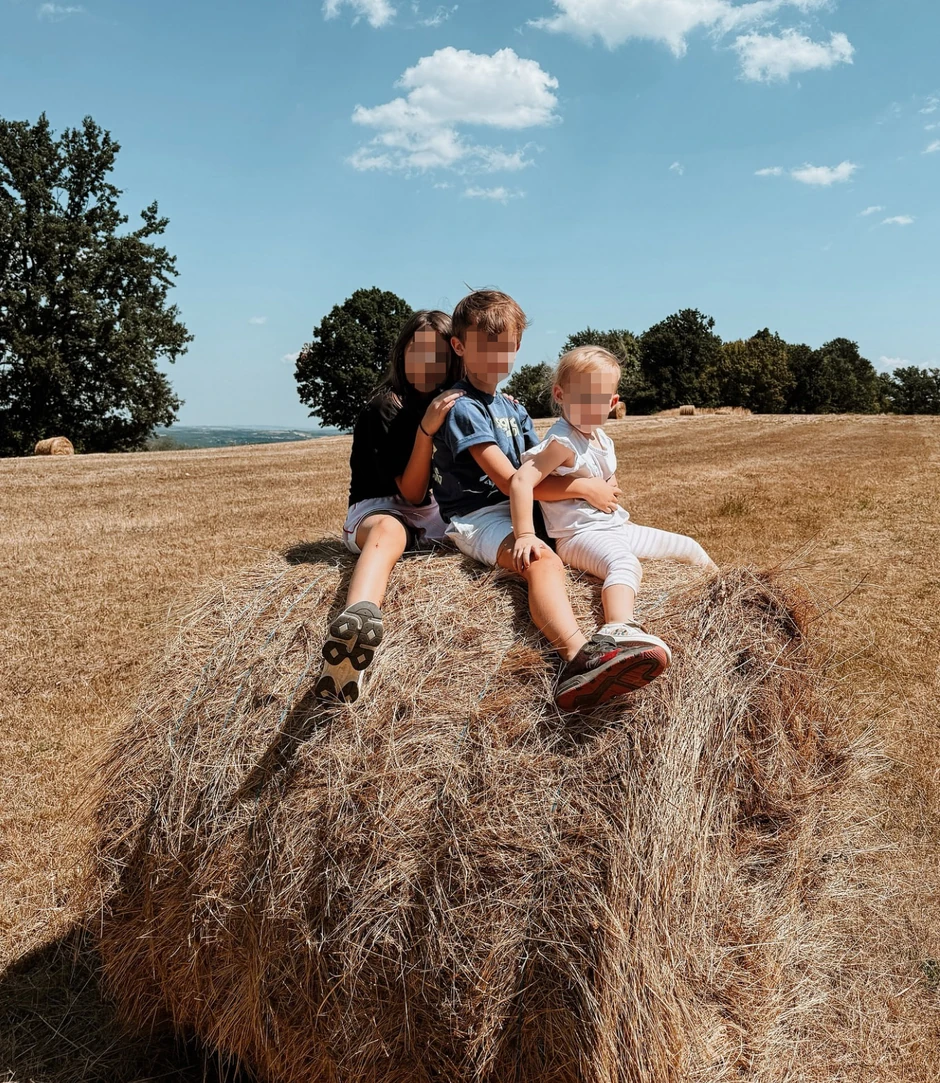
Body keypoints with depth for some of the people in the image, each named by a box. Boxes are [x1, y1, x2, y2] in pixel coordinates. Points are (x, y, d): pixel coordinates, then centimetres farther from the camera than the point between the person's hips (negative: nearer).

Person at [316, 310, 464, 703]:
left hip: (441, 515, 7)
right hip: (381, 509, -6)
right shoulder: (385, 409, -9)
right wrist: (425, 428, -29)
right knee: (389, 530, -42)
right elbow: (411, 492, -16)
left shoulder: (460, 405, 6)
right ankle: (356, 619, -72)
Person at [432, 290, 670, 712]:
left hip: (517, 511, 10)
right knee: (543, 559, -38)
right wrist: (584, 488, -15)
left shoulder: (513, 409, 19)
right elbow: (509, 481, -17)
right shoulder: (462, 407, -9)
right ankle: (580, 657, -63)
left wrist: (598, 487, -2)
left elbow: (538, 472, 16)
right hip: (475, 516, -10)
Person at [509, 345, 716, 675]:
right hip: (581, 535, -10)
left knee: (688, 547, 18)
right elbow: (521, 481, -30)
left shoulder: (601, 439, 10)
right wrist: (525, 535, -38)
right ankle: (620, 629, -67)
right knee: (625, 563, -42)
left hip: (617, 527, 10)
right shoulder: (563, 443, -18)